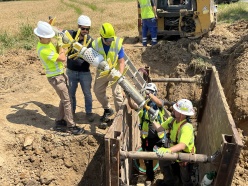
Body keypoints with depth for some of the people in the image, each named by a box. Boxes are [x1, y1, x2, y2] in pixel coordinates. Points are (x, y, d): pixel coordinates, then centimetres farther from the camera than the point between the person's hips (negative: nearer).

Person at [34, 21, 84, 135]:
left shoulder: (48, 42, 2)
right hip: (55, 77, -9)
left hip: (60, 74, 9)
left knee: (64, 99, 18)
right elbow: (63, 59, -24)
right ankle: (71, 126, 10)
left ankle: (59, 122, 30)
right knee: (66, 100, -1)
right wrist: (60, 45, -11)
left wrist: (60, 46, -7)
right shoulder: (43, 50, -28)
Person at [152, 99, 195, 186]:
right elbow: (159, 129, -4)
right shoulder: (172, 120, -13)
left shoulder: (187, 127, -38)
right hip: (175, 151, 7)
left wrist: (167, 150, -65)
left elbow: (182, 145, -51)